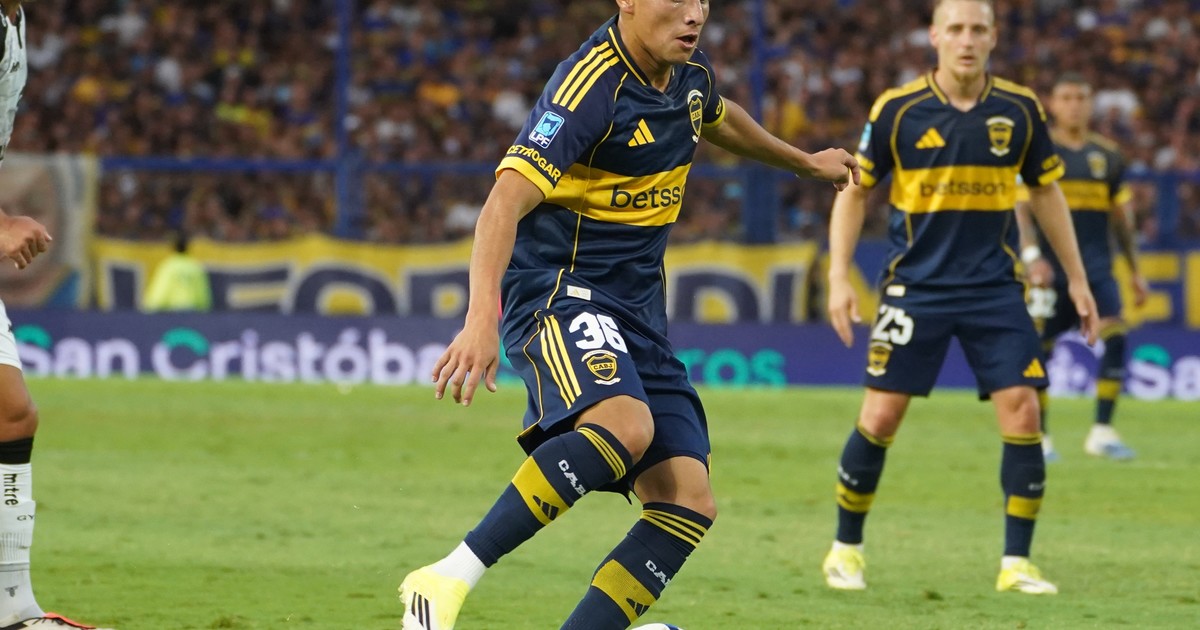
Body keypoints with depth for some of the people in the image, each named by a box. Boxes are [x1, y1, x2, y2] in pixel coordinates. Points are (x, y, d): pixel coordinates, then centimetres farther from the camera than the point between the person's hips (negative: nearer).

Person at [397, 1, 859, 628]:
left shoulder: (689, 76, 8)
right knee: (625, 424, -37)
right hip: (559, 291, -9)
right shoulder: (590, 86, -19)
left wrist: (805, 161, 50)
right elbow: (506, 200, -28)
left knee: (688, 503, -5)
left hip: (638, 314, 9)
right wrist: (480, 320, -41)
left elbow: (718, 118, 34)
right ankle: (449, 579, -33)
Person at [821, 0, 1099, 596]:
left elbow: (1046, 190, 12)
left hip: (995, 289, 2)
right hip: (915, 286, -2)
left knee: (1023, 414, -8)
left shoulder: (1019, 109, 0)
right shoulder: (897, 110, -7)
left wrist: (1076, 278, 13)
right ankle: (846, 548, 15)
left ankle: (1016, 563, 2)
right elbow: (853, 190, 1)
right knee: (880, 417, -3)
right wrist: (839, 277, -7)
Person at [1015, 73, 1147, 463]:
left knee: (1115, 336, -15)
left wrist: (1135, 270, 16)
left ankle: (1102, 432, -10)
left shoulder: (1107, 155, 12)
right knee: (1039, 347, -2)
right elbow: (1021, 207, -6)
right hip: (1051, 267, -3)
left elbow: (1121, 217, 18)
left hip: (1095, 267, 3)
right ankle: (1038, 437, 12)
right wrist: (1032, 255, -20)